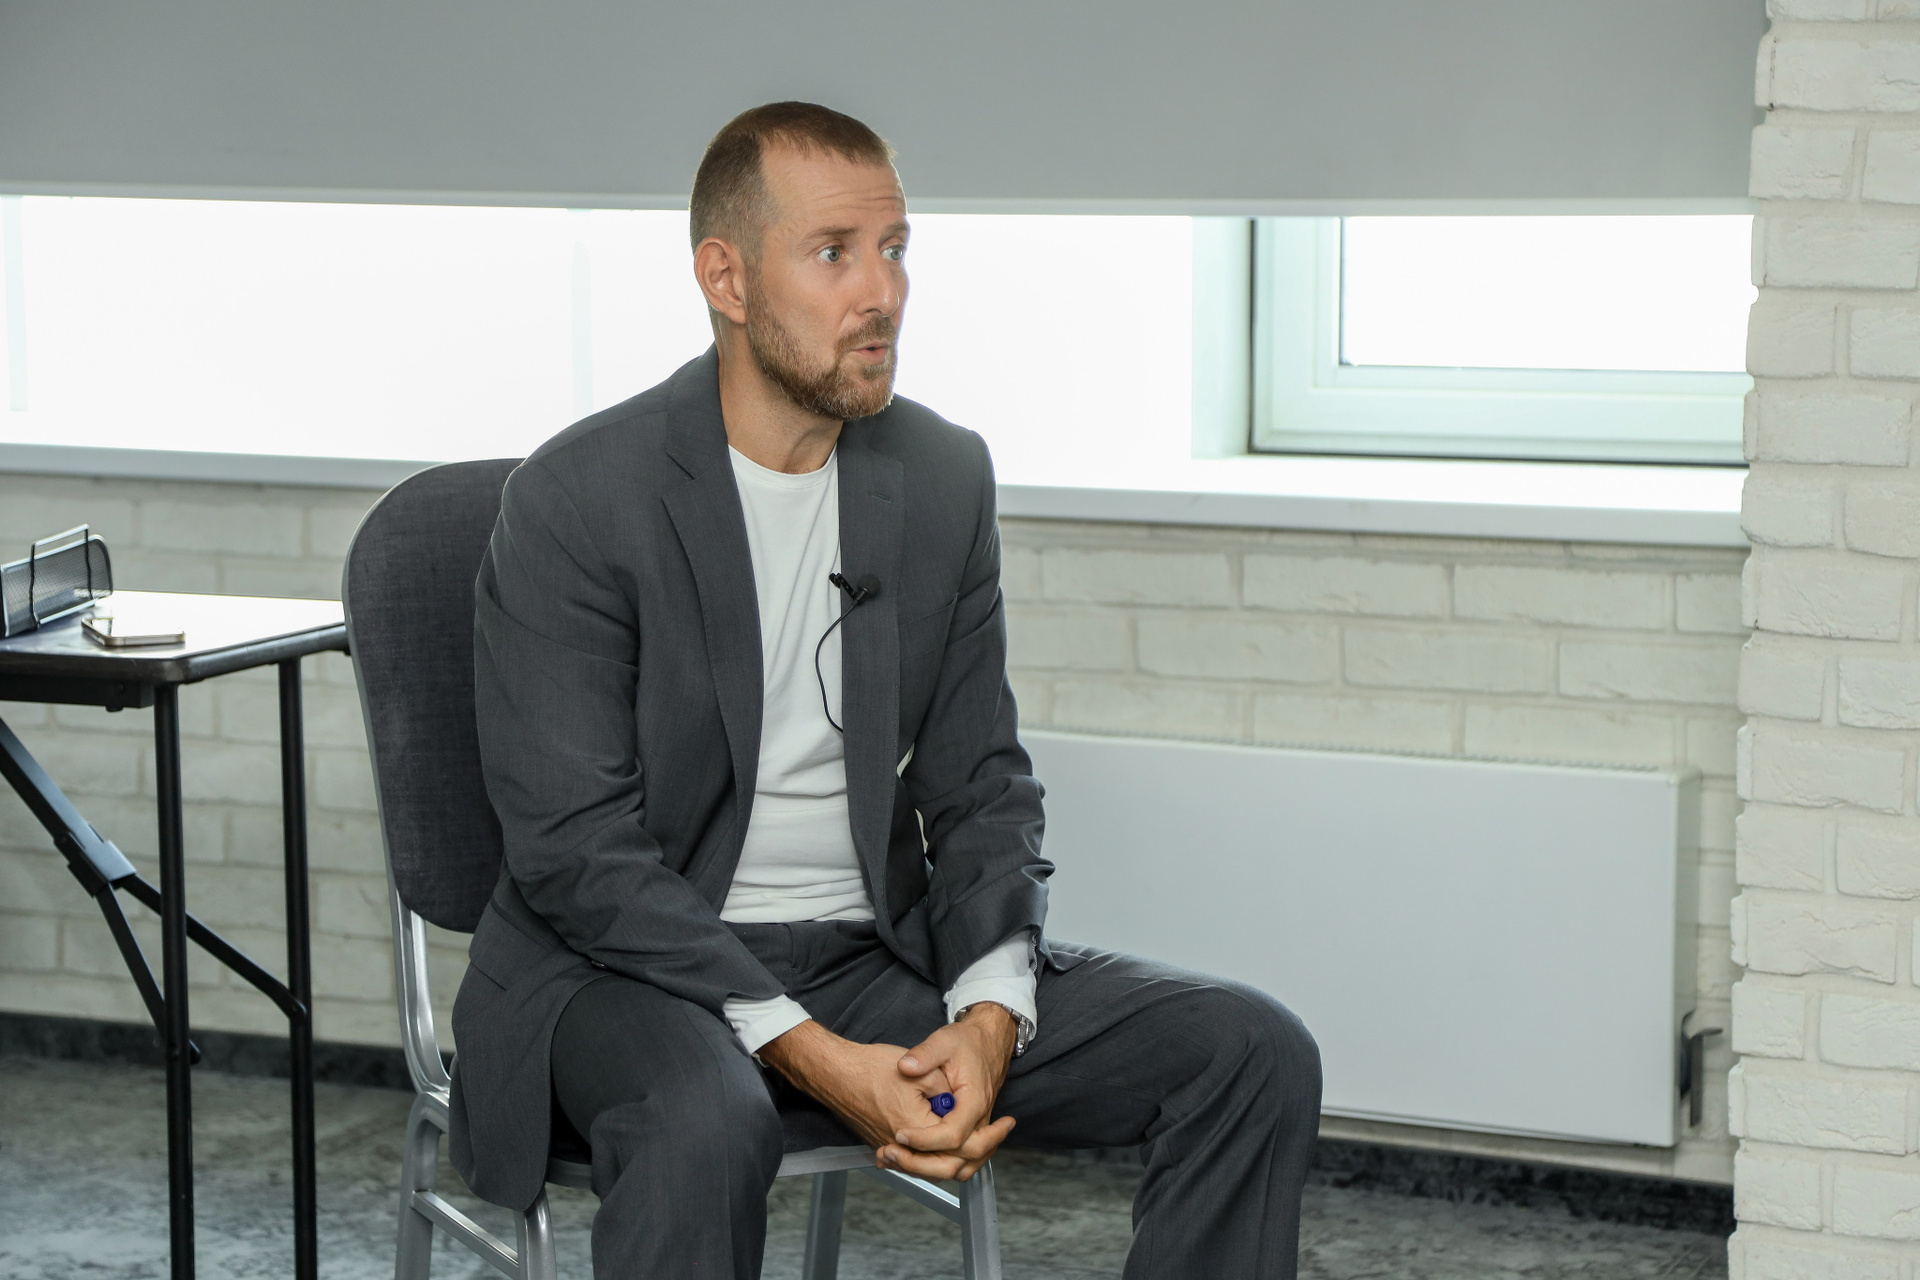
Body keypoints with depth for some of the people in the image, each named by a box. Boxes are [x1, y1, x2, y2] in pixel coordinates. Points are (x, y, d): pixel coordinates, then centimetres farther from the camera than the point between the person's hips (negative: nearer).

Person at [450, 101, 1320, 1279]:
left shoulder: (945, 477, 4)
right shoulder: (579, 498, -13)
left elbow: (981, 784, 7)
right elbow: (579, 850, -17)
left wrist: (991, 1014, -13)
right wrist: (812, 1056, -26)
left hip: (875, 954, 5)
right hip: (636, 965, -5)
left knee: (1257, 1058, -10)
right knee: (704, 1124, -41)